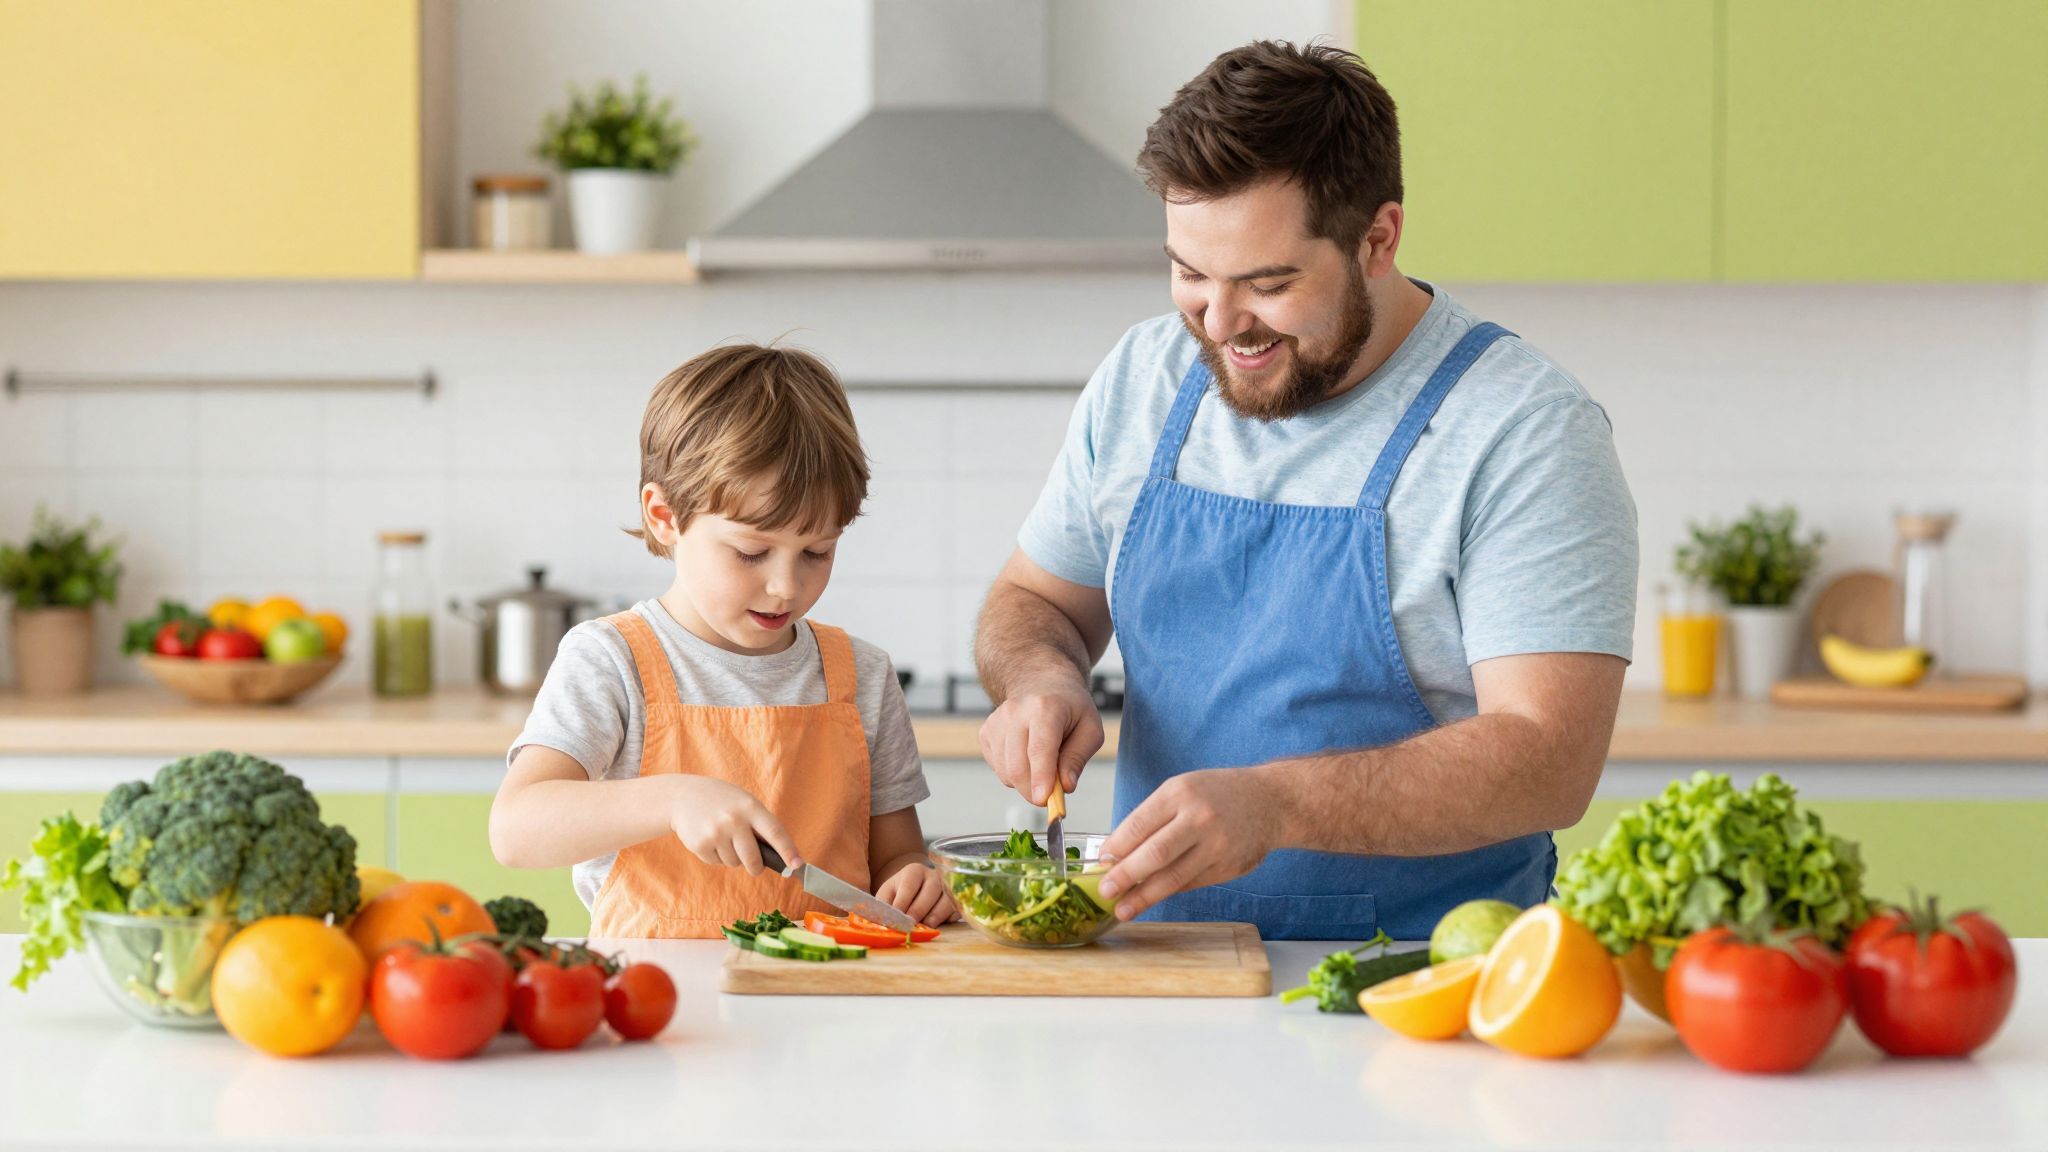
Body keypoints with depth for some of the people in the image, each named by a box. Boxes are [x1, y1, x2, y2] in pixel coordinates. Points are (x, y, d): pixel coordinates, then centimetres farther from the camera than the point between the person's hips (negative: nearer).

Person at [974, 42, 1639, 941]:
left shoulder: (1525, 433, -10)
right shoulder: (1140, 380, 8)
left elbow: (1548, 761, -17)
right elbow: (1034, 600, 22)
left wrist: (1272, 802, -29)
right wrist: (1040, 680, -2)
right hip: (1159, 960, 5)